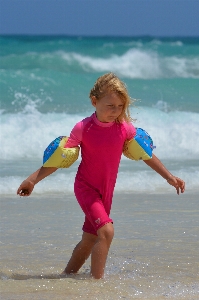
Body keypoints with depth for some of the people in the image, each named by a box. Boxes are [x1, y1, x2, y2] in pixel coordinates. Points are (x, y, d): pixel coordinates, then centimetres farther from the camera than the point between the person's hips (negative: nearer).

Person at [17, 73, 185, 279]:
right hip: (86, 186, -5)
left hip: (106, 190, 5)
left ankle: (67, 275, 31)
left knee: (90, 239, 14)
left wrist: (169, 177, 7)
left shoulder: (125, 128, -6)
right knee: (106, 230, -23)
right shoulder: (83, 128, -16)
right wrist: (32, 180, -13)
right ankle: (97, 280, -19)